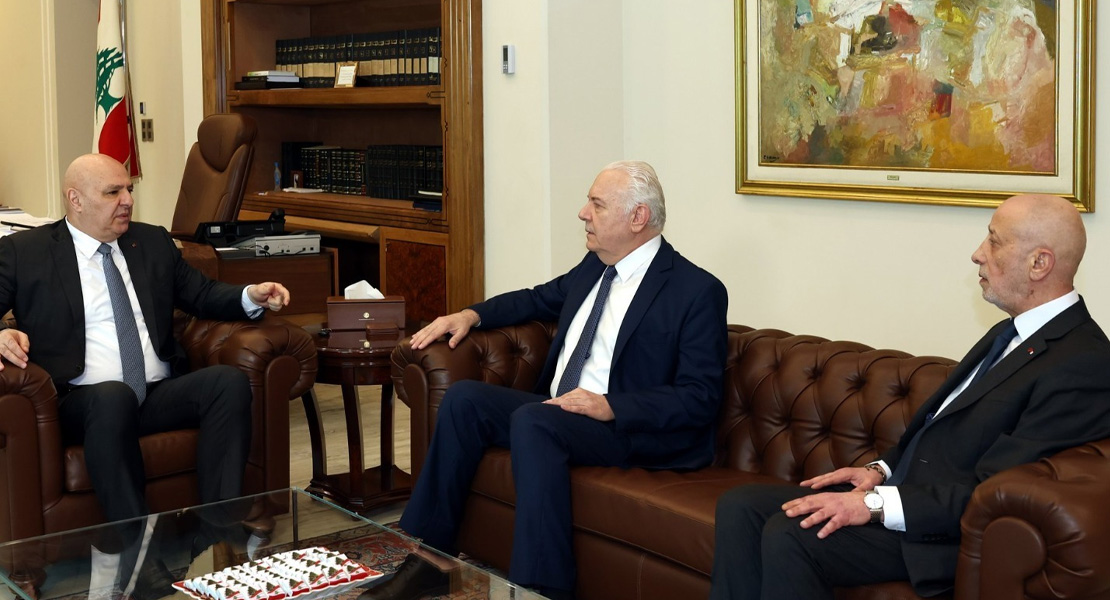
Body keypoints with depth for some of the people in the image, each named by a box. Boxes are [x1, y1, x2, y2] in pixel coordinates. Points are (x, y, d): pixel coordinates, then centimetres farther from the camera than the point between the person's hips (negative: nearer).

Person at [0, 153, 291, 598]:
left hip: (161, 394, 4)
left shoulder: (153, 242, 19)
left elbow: (201, 295, 23)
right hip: (81, 403, -4)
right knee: (114, 396, -39)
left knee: (229, 380, -25)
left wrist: (250, 296, 3)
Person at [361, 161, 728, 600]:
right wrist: (472, 315, 11)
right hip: (559, 411, 8)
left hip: (634, 429, -8)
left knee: (532, 419, -32)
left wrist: (611, 406, -27)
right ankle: (426, 557, -6)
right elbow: (539, 299, 29)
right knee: (464, 398, -10)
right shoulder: (594, 266, 11)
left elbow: (700, 398, -17)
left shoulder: (699, 292, -12)